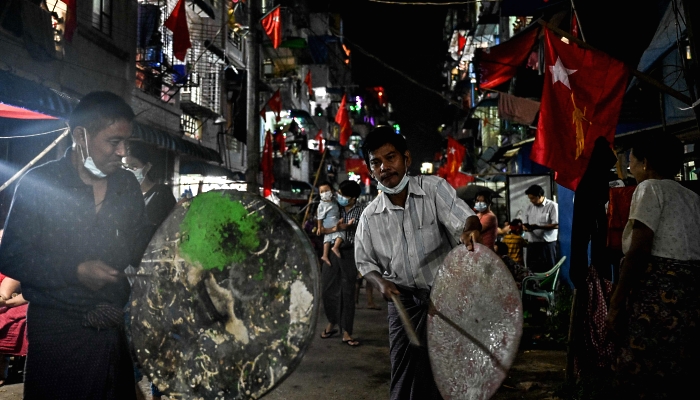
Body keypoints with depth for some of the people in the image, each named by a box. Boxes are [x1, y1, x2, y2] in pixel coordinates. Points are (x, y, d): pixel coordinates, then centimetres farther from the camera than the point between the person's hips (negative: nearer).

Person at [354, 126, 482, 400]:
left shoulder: (434, 188, -7)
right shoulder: (370, 216, 0)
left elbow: (463, 218, -21)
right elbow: (365, 262, 9)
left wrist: (470, 229, -45)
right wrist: (381, 283, -11)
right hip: (403, 302, 2)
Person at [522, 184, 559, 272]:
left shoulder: (552, 206, -6)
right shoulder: (529, 207, 12)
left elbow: (556, 225, -12)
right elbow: (525, 224, 13)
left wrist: (538, 227, -19)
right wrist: (527, 228, -11)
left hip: (548, 243, -5)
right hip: (532, 244, 5)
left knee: (548, 270, -1)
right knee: (532, 270, 7)